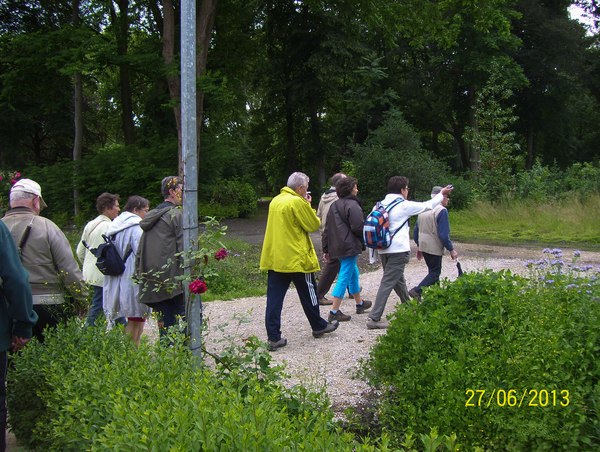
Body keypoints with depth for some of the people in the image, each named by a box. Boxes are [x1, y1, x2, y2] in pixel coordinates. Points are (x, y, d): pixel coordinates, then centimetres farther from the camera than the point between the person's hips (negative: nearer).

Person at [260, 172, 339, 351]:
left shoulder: (275, 201, 11)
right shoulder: (298, 202, -14)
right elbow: (313, 225, -8)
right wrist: (308, 205, 4)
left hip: (274, 258, 7)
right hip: (296, 258, -6)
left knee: (274, 298, 2)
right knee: (308, 293, 12)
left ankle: (273, 337, 0)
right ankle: (319, 326, 28)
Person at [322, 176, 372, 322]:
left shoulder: (334, 206, 15)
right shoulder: (352, 205, -13)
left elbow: (327, 229, 16)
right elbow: (358, 227, -19)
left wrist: (326, 250, 18)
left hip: (337, 247, 9)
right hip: (350, 247, -9)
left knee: (353, 273, 23)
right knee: (345, 276, -6)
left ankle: (359, 303, 36)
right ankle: (334, 311, -6)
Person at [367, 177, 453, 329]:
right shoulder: (404, 206, -8)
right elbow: (427, 205, 5)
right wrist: (441, 194, 21)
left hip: (383, 250, 7)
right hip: (398, 250, -7)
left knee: (398, 279, 22)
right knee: (388, 282, -8)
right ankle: (374, 318, -12)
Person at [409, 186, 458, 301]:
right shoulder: (441, 211, -14)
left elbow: (416, 231, 15)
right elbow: (443, 234, -18)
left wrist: (418, 247, 23)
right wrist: (451, 250, -9)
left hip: (423, 246, 8)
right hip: (434, 248, -8)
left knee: (433, 271, 18)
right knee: (435, 273, -2)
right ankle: (417, 291, -15)